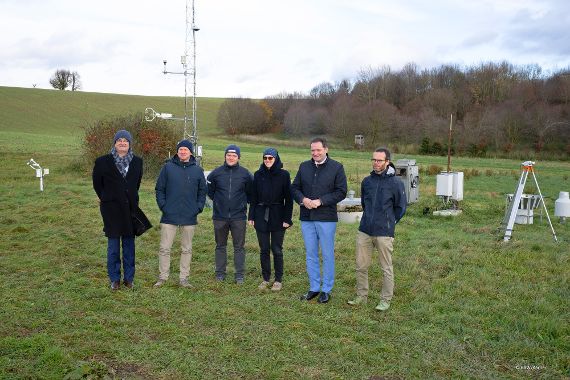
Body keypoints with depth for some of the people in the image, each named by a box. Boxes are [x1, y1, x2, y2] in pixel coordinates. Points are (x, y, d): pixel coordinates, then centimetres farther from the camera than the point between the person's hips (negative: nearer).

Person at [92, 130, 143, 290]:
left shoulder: (137, 162, 4)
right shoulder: (103, 161, -2)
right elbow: (97, 183, 10)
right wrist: (105, 198, 12)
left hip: (130, 208, 2)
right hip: (111, 209, -2)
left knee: (129, 243, 7)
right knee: (113, 245, 3)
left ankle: (129, 278, 17)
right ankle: (115, 279, 15)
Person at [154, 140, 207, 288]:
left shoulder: (198, 170, 6)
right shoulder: (168, 167, 1)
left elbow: (202, 191, 11)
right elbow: (159, 189, 4)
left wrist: (199, 208, 0)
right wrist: (163, 205, -6)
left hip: (190, 217, 2)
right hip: (169, 216, -1)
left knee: (187, 249, 9)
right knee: (164, 248, 2)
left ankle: (184, 278, 19)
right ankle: (162, 277, 16)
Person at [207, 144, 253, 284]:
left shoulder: (245, 174, -1)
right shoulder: (216, 173, -1)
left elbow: (251, 193, 11)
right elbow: (210, 191, 13)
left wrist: (243, 203, 6)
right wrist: (217, 201, 9)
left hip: (239, 217, -1)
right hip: (220, 216, 1)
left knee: (239, 246, 3)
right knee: (220, 246, 11)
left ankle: (240, 274, 12)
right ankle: (220, 273, 21)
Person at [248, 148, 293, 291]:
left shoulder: (284, 175, -3)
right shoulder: (258, 174, 6)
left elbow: (288, 198, -4)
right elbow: (253, 197, 9)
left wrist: (287, 218, -9)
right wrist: (251, 216, 4)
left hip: (277, 216, -3)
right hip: (261, 216, 3)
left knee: (277, 250, 3)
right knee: (264, 250, 9)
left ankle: (278, 280, 15)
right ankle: (265, 278, 21)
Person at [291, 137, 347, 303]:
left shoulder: (336, 167, -3)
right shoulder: (304, 166, 9)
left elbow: (341, 192, -7)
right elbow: (295, 188, 11)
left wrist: (321, 201, -16)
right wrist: (303, 199, -10)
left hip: (326, 218, -4)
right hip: (306, 218, 4)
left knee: (327, 255, 5)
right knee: (311, 255, 11)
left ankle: (326, 290, 17)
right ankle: (314, 288, 23)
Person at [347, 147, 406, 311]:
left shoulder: (396, 183, -8)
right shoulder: (367, 181, 6)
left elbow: (401, 207, 2)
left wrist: (388, 222, 5)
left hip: (384, 233, -4)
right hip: (364, 230, 5)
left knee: (386, 268, 7)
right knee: (361, 266, 10)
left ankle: (386, 300, 20)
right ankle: (361, 296, 26)